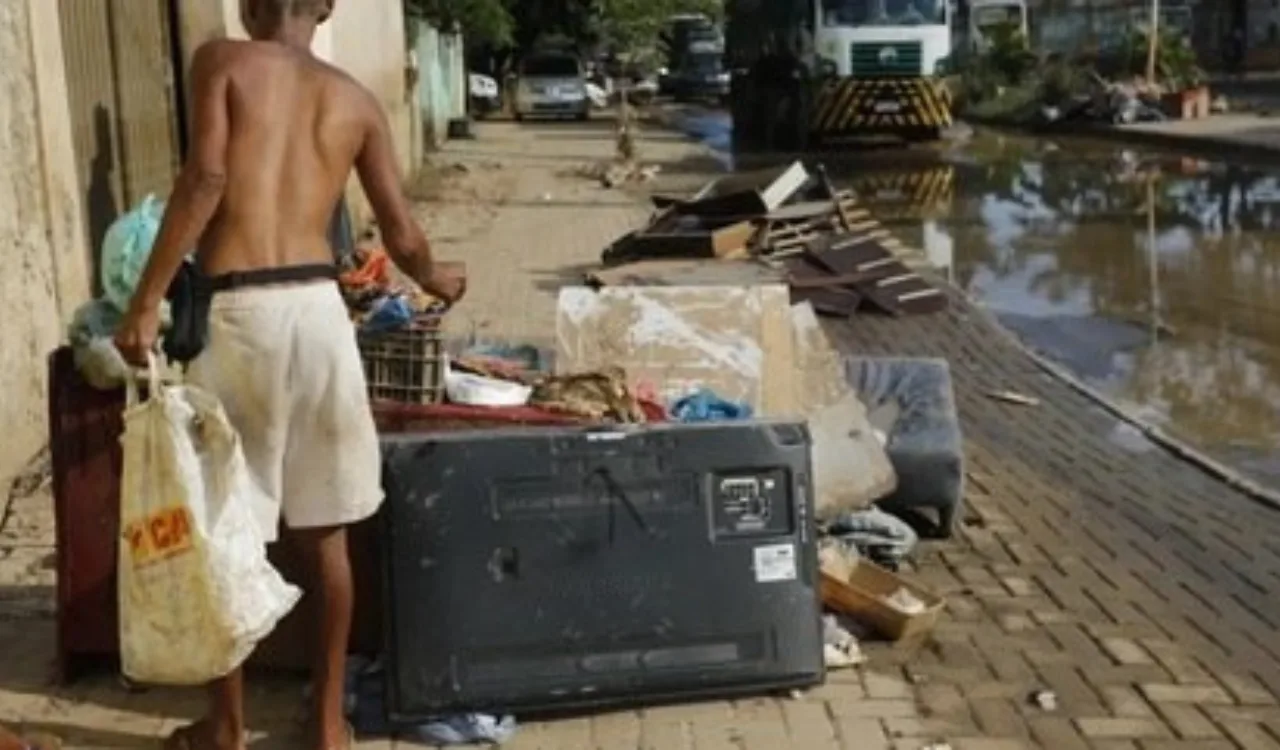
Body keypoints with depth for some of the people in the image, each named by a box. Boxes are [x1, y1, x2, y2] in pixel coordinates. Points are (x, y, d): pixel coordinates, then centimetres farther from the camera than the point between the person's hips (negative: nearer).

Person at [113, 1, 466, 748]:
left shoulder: (221, 60, 4)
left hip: (238, 310, -3)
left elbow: (205, 178, -12)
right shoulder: (356, 100, 13)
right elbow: (404, 238, 11)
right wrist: (437, 280, 34)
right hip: (319, 308, 3)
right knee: (325, 533, 15)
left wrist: (146, 301, -10)